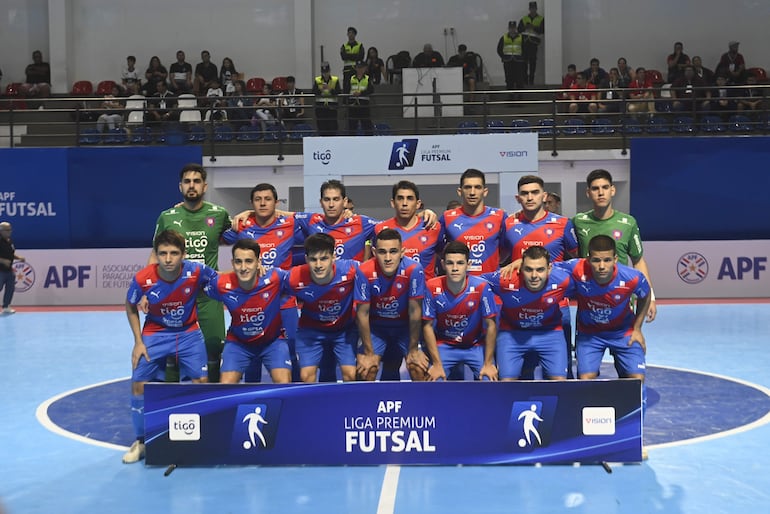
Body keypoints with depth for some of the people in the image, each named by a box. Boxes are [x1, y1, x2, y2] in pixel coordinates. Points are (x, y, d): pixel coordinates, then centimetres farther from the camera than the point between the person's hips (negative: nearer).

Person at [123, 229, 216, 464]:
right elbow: (130, 307, -2)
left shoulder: (196, 271, -25)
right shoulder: (143, 278, -23)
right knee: (139, 384, -8)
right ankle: (140, 442, 13)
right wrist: (138, 342, -5)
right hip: (155, 334, 0)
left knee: (202, 381, -9)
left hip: (189, 333, 0)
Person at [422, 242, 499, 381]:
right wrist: (437, 364, -11)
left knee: (489, 380, -18)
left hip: (476, 345, 0)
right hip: (444, 345, 0)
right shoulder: (432, 287, -18)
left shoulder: (481, 287, -20)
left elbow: (491, 326, -11)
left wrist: (488, 363, -11)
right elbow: (428, 326, -9)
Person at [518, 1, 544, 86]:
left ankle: (531, 79, 2)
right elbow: (519, 29, 7)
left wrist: (534, 27, -18)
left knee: (533, 61, -3)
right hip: (525, 41, 2)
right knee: (524, 60, -3)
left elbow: (542, 30, -5)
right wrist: (525, 27, -12)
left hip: (534, 41, -2)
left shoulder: (541, 19, 6)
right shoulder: (524, 18, 13)